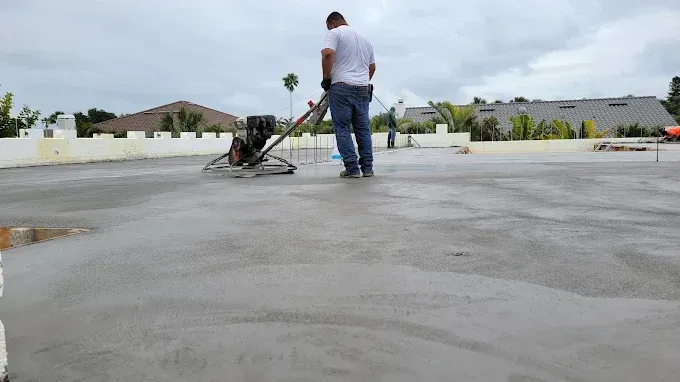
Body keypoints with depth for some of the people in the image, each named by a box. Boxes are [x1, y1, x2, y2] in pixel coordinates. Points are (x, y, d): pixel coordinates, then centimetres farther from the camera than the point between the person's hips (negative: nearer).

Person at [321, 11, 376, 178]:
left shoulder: (335, 33, 0)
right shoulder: (364, 38, 23)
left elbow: (327, 53, -17)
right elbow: (372, 67, 26)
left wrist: (326, 78, -8)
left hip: (342, 87, -6)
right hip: (363, 89, 6)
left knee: (342, 128, -3)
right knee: (363, 128, 9)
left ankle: (352, 168, -7)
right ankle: (367, 167, 9)